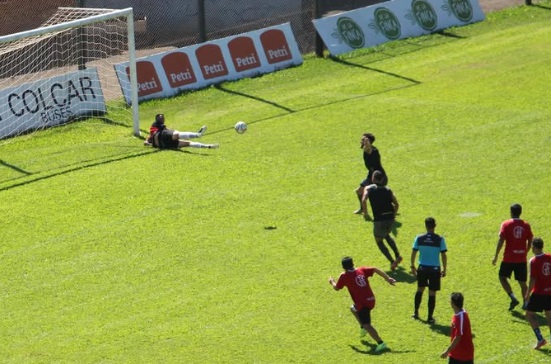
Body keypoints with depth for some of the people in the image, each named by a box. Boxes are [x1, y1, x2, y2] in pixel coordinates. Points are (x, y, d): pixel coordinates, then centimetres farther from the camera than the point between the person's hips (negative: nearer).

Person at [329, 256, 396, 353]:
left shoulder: (344, 276, -5)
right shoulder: (362, 270, 7)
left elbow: (336, 288, 6)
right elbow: (376, 270, 1)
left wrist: (332, 282, 28)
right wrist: (388, 279, 1)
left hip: (362, 304, -8)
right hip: (371, 300, 8)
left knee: (366, 325, -13)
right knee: (353, 308, 34)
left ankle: (381, 343, -27)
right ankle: (363, 328, 34)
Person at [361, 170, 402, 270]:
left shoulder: (369, 189, 2)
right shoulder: (388, 190, 12)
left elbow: (364, 200, -15)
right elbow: (396, 204, 6)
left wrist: (365, 213, -5)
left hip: (379, 219, -4)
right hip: (390, 218, 4)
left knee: (379, 241, 14)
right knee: (386, 235, 33)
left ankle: (392, 261, -2)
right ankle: (397, 255, 21)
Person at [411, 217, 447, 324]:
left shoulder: (419, 238, -6)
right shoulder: (440, 239, -11)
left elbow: (413, 253, -1)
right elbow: (443, 255, -8)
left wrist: (413, 266, 12)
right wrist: (444, 269, 3)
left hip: (422, 268, 2)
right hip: (435, 269, -2)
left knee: (420, 289, 24)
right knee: (432, 293, 6)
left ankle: (416, 312, 32)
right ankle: (430, 317, 10)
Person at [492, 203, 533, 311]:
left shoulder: (506, 224, -8)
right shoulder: (526, 225, 3)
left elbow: (501, 241, -13)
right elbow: (530, 241, 7)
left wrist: (496, 256, -7)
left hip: (509, 258, -3)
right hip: (522, 258, 3)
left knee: (503, 277, 10)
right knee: (522, 282, 13)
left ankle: (513, 298, -6)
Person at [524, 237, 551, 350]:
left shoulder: (534, 261, -16)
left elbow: (533, 280, -17)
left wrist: (528, 294, -7)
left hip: (539, 293, -6)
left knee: (529, 314, 6)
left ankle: (540, 339, -4)